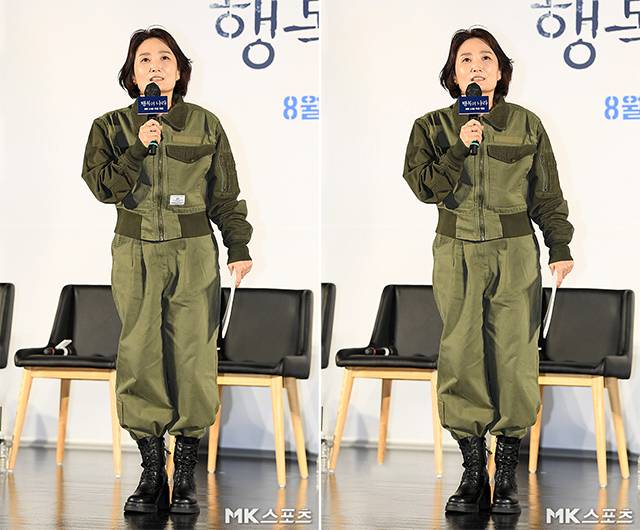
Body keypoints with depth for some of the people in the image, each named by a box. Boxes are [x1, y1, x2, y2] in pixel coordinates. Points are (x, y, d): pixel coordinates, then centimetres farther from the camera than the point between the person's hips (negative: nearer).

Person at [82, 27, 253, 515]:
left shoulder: (205, 125, 6)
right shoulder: (111, 127, 5)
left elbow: (225, 196, 8)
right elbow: (103, 186, -8)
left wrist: (239, 247, -2)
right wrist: (139, 148, -20)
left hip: (193, 254, 0)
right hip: (136, 254, 0)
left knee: (192, 356, -3)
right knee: (139, 359, -1)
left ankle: (185, 476, 3)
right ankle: (152, 472, 7)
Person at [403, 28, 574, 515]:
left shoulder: (527, 125, 6)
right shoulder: (432, 127, 5)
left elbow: (547, 195, 8)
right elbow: (425, 187, -7)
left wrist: (561, 247, -1)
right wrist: (460, 148, -18)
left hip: (514, 253, 0)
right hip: (457, 253, 0)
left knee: (514, 356, -3)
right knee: (461, 359, -2)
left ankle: (507, 475, 4)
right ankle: (473, 472, 5)